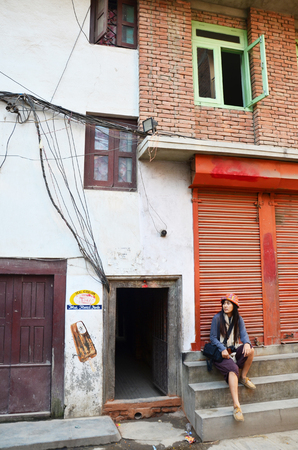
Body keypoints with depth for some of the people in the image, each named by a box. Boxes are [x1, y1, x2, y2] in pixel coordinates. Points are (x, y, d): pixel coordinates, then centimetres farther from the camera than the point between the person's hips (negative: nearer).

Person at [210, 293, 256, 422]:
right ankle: (236, 406, -37)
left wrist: (246, 343, -23)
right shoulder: (217, 318, -3)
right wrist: (222, 349, -18)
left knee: (250, 350, -25)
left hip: (234, 350, 5)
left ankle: (243, 377, -1)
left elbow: (243, 334, 0)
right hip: (220, 352, -5)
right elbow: (213, 337, -3)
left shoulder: (238, 319, 10)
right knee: (232, 368, -32)